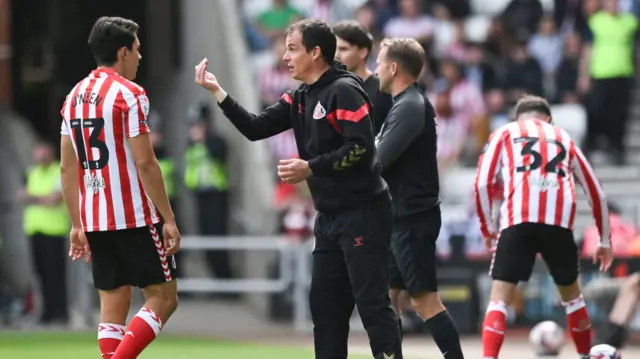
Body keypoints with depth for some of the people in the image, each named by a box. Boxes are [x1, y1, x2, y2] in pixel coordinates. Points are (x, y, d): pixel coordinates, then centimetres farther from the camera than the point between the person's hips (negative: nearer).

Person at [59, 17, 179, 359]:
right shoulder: (129, 93, -11)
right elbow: (145, 164, -15)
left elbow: (67, 168, 12)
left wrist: (77, 225, 17)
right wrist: (169, 219, -10)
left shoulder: (74, 96, 11)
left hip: (94, 221, 7)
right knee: (163, 299, 0)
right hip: (134, 218, -7)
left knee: (113, 307, 9)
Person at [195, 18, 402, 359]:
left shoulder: (344, 90, -13)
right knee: (324, 303, 10)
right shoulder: (299, 98, 13)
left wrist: (312, 168, -22)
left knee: (371, 302, -10)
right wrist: (217, 92, 2)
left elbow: (360, 147, -21)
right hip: (329, 217, 9)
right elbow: (256, 128, 9)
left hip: (362, 213, -9)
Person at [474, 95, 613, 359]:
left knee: (500, 299, -2)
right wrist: (605, 241, 37)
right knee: (571, 294, 23)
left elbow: (483, 183, 7)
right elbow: (596, 192, 30)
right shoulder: (563, 137, 29)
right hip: (560, 222, 2)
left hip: (518, 221, -2)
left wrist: (487, 229, 17)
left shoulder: (505, 133, 22)